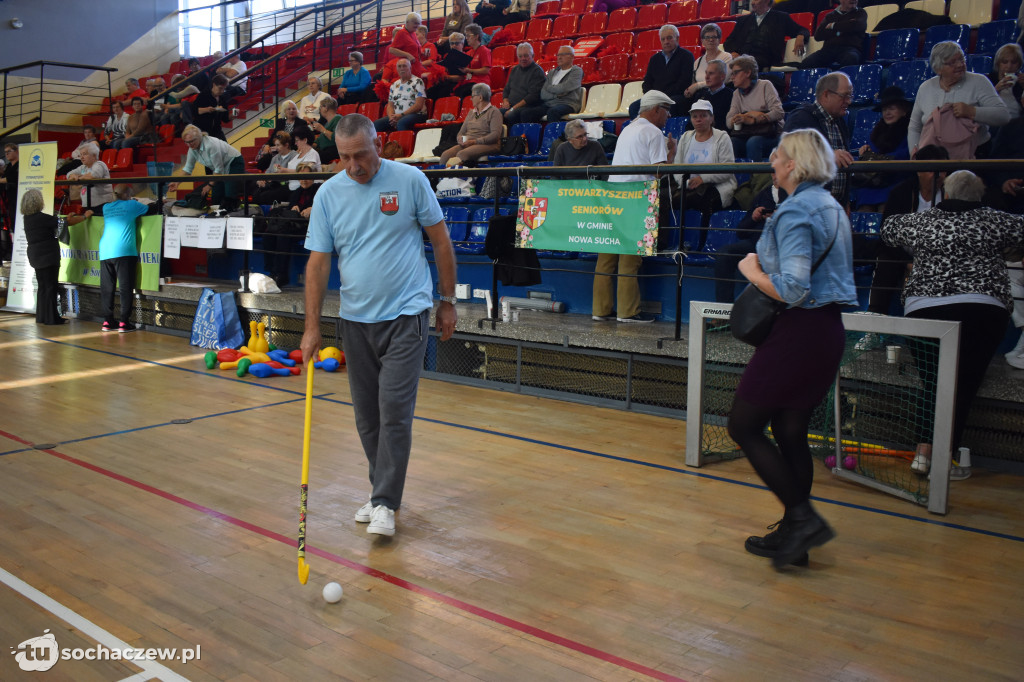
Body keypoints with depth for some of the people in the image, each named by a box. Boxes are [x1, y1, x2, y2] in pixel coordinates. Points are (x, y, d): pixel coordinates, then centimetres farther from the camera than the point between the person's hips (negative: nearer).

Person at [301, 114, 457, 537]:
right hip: (355, 319, 4)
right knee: (366, 416, 10)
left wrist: (448, 301, 2)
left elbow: (440, 241, 2)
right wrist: (312, 327, -4)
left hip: (406, 315, -3)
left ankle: (385, 504, -1)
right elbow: (318, 262, 0)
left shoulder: (410, 180, -5)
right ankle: (383, 490, 26)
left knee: (394, 412, -9)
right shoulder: (328, 194, 1)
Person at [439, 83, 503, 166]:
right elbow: (461, 133, 24)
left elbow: (496, 135, -11)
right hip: (467, 144, 6)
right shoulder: (471, 113, 26)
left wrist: (474, 141, -17)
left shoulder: (494, 112, 3)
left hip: (487, 145, -6)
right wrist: (461, 139, -3)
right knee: (445, 155, -23)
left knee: (461, 154, -36)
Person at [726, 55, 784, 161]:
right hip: (746, 134, 3)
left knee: (753, 142, -35)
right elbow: (729, 122, 5)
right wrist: (750, 114, -12)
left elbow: (779, 113, -9)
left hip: (770, 133, -3)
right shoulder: (737, 94, 18)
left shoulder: (765, 86, 4)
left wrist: (751, 120, -19)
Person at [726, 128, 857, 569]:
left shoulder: (794, 212, -15)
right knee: (790, 433, 15)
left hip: (800, 332, -10)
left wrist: (752, 270, -8)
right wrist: (763, 264, 13)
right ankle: (794, 533, 21)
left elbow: (793, 290, -24)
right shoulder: (831, 207, 16)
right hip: (828, 330, 10)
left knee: (743, 426, 0)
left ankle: (803, 518, -1)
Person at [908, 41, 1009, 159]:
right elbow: (914, 127, 20)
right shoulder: (925, 88, 11)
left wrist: (971, 111, -19)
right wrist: (915, 150, 2)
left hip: (972, 154, -4)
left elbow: (1004, 115, -5)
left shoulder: (978, 82, 3)